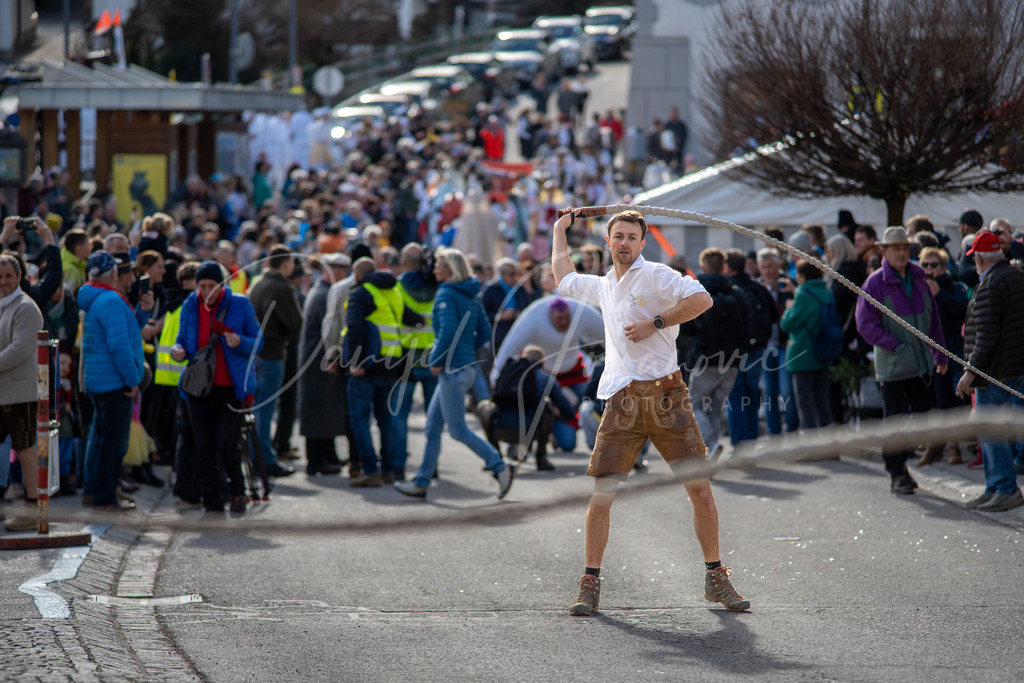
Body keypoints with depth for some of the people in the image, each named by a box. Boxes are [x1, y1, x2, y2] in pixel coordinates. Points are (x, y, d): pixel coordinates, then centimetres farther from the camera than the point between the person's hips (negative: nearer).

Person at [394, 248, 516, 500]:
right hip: (467, 366, 9)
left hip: (452, 369, -9)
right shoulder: (471, 296, 13)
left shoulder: (446, 294, -13)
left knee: (458, 430, -4)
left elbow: (448, 331, -24)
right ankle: (421, 482, 16)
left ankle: (500, 467, -7)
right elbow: (484, 333, 15)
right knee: (433, 426, 13)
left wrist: (436, 360, -14)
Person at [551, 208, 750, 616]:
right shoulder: (602, 287, 20)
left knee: (701, 490, -6)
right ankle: (590, 585, 8)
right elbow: (563, 277, 41)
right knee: (600, 498, -3)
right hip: (621, 402, 4)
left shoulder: (655, 276, 1)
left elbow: (702, 300, -14)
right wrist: (560, 231, 47)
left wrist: (654, 323, -13)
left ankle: (716, 579, 6)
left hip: (665, 395, -4)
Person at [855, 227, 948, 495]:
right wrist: (895, 346, -15)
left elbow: (933, 319, 17)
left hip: (921, 363, 5)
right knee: (894, 420, -1)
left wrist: (940, 355, 15)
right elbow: (865, 324, -11)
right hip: (892, 366, -5)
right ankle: (896, 473, 8)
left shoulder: (918, 279, 10)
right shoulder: (875, 283, -7)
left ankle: (899, 460, 25)